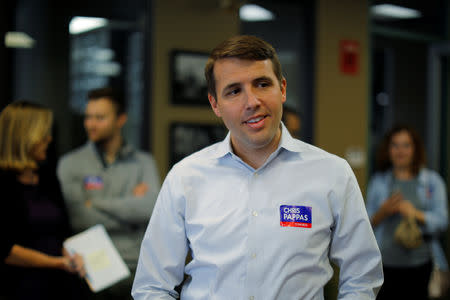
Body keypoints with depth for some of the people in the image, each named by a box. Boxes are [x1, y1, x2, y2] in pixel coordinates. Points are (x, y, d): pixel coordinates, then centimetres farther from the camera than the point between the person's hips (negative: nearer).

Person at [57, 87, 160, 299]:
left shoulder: (143, 162, 7)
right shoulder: (70, 164, 3)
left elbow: (151, 207, -9)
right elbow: (78, 218, -9)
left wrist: (95, 204, -7)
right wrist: (130, 205, -3)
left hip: (133, 266, 1)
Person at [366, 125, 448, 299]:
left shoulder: (432, 181, 6)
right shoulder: (377, 182, 10)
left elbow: (441, 220, -1)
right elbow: (367, 223, 9)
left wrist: (416, 214, -19)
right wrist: (383, 212, -11)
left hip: (419, 263, 0)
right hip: (385, 263, 1)